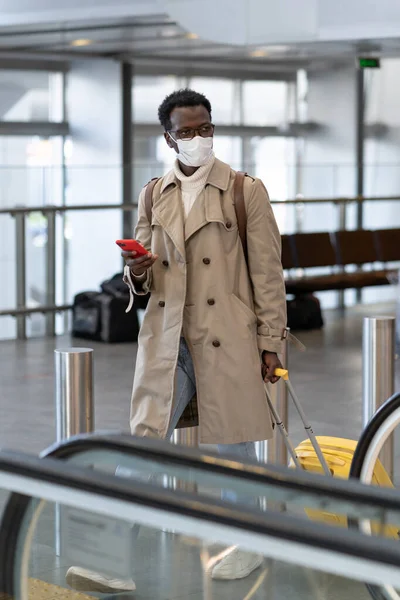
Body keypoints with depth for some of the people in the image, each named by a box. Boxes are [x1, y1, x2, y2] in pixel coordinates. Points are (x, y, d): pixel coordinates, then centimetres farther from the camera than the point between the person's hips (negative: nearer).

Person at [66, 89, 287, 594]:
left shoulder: (246, 191, 2)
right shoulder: (154, 196, 12)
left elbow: (267, 271, 1)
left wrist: (270, 342, -3)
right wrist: (137, 272, -7)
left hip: (227, 337, -3)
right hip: (165, 335, 3)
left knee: (231, 443, 5)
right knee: (144, 440, -4)